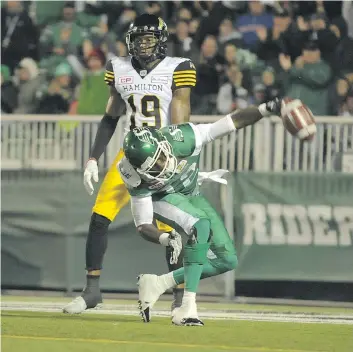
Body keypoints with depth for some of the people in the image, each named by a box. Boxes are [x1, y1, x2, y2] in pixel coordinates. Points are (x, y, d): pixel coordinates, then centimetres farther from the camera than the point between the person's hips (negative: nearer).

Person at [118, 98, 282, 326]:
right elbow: (143, 226, -28)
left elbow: (234, 122, -29)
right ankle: (188, 306, -36)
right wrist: (165, 239, -48)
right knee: (201, 225, -36)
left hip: (190, 195, 5)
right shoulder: (139, 180, -35)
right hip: (161, 198, -5)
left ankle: (157, 285, 0)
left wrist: (266, 110, -41)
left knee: (228, 261, -3)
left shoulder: (182, 138, -36)